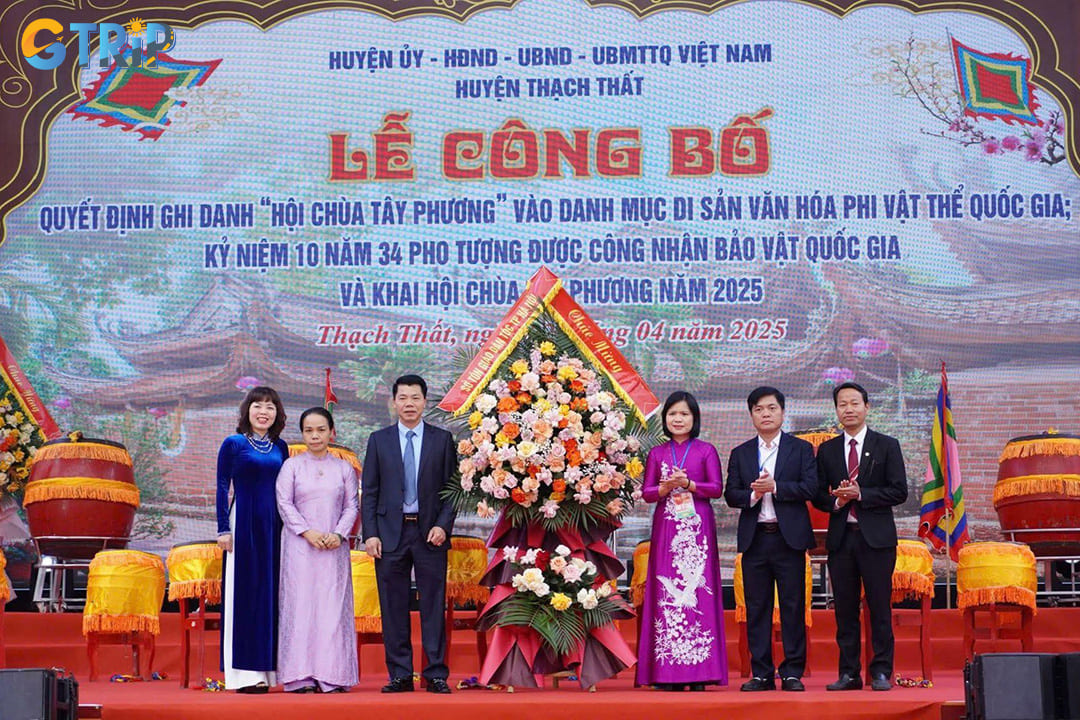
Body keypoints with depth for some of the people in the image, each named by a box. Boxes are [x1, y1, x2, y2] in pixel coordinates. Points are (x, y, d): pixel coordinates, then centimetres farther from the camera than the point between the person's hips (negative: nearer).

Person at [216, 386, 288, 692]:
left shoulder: (280, 447, 12)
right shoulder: (233, 444, 0)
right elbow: (222, 487, -2)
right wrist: (223, 529, -8)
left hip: (274, 526, 5)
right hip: (243, 523, -4)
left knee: (270, 592, 5)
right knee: (243, 591, -3)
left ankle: (265, 669, 10)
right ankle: (244, 673, 0)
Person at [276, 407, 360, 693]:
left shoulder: (344, 468, 11)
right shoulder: (291, 466, 7)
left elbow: (352, 506, 7)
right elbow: (284, 504, 0)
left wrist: (339, 534, -9)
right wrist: (308, 532, -12)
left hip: (334, 548, 1)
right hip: (300, 545, -1)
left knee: (333, 605, -2)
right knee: (301, 602, -4)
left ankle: (331, 676, 0)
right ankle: (301, 677, -2)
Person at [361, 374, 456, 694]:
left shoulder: (442, 439, 6)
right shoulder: (379, 440, 8)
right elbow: (369, 491, 6)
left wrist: (443, 525, -9)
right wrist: (370, 533, -3)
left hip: (430, 532, -1)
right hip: (390, 532, 1)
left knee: (433, 605, 1)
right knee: (393, 607, 3)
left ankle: (436, 675, 6)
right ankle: (400, 675, 10)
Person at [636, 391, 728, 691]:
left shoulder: (706, 451, 7)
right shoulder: (657, 453, 13)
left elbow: (717, 488, 1)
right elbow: (646, 492, 9)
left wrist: (688, 484, -13)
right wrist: (665, 488, -11)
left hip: (697, 529, -2)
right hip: (666, 528, 2)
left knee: (697, 590, -6)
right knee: (665, 591, -3)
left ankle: (698, 671, -4)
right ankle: (668, 672, -2)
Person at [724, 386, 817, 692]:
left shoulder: (801, 449, 7)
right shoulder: (740, 454, 13)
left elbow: (811, 487, -6)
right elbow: (730, 494, 6)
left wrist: (775, 487, -14)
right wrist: (752, 494, -13)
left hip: (789, 537, -2)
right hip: (754, 538, 2)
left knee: (793, 607, -1)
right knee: (757, 608, 3)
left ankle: (793, 672, 5)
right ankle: (761, 673, 9)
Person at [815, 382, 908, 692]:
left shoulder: (887, 446, 5)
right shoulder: (826, 450, 13)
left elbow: (899, 491, -3)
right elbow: (819, 495, 10)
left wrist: (860, 494, -13)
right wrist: (836, 501, -11)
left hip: (876, 537, -3)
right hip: (840, 536, 3)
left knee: (879, 608, -2)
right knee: (845, 609, 4)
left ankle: (881, 672, 4)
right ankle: (848, 674, 9)